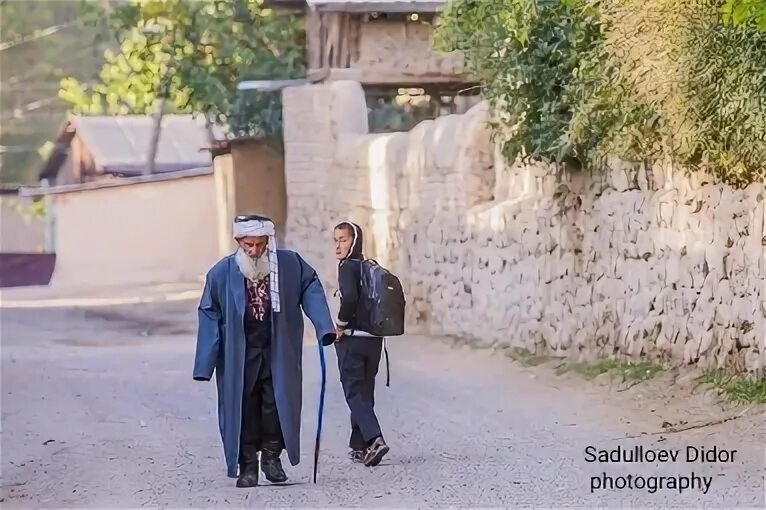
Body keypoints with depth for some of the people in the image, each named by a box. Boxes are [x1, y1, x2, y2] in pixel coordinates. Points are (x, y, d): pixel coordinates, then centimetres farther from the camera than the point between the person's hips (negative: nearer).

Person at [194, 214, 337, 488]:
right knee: (244, 409, 0)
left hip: (278, 353, 1)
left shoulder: (290, 264, -3)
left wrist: (325, 327, -7)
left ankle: (272, 456, 17)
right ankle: (247, 466, 9)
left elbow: (311, 290, 7)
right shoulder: (221, 273, -6)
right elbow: (210, 318, -4)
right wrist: (205, 364, -7)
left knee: (277, 404, -1)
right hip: (239, 355, -1)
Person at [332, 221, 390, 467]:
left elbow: (350, 297, -29)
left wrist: (341, 322, -14)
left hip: (351, 338, -7)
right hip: (374, 338, 7)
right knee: (365, 392, 15)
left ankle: (374, 439, -21)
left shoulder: (348, 267, -12)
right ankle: (359, 445, 20)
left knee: (354, 392, -4)